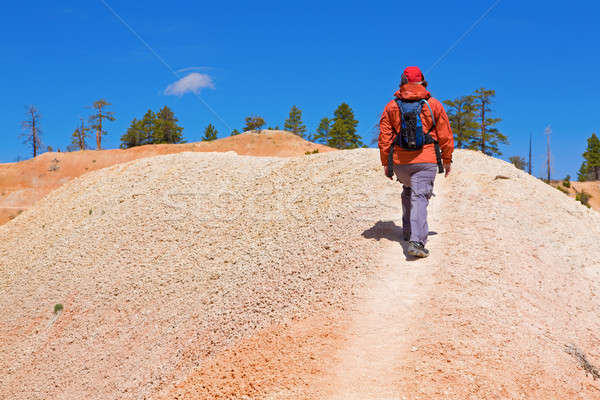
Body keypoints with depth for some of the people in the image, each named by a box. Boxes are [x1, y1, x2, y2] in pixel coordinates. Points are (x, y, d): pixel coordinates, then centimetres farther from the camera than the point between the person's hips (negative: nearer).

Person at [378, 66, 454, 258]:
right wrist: (447, 159, 13)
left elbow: (384, 138, 3)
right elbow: (445, 135, 3)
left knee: (408, 192, 26)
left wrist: (386, 163, 9)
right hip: (426, 162, -2)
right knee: (420, 197, -6)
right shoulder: (433, 105, 2)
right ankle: (416, 241, -20)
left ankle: (408, 231, 31)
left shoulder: (391, 107, 5)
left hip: (400, 162, 2)